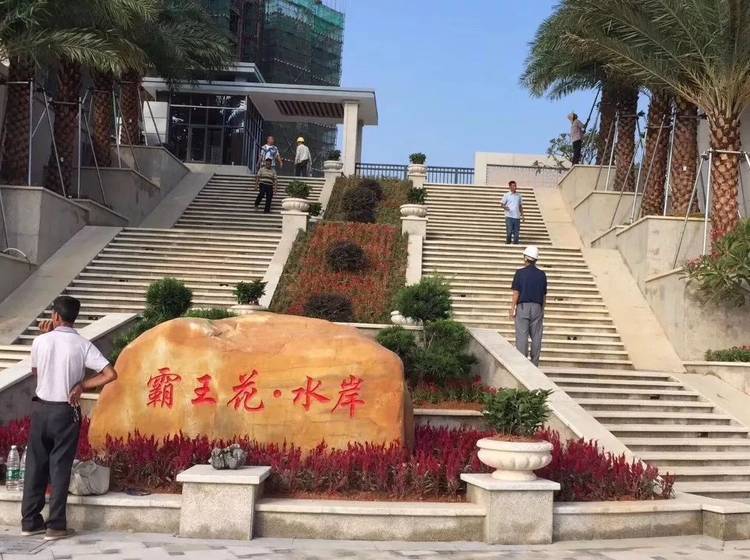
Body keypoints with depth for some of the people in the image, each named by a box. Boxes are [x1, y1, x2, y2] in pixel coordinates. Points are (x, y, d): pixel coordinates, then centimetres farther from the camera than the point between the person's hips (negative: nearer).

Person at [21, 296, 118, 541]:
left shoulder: (41, 341, -5)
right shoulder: (83, 345, -9)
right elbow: (110, 374, -16)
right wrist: (82, 386, -7)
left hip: (40, 408, 2)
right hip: (66, 412, -2)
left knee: (35, 464, 12)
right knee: (60, 467, 3)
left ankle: (30, 521, 18)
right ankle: (56, 526, 6)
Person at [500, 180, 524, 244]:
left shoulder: (519, 196, 14)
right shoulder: (506, 195, 3)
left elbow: (520, 206, 18)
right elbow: (502, 204, 2)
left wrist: (522, 215, 11)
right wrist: (505, 207, -20)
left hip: (517, 217, 4)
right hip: (509, 216, -3)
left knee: (516, 232, 2)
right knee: (509, 231, -8)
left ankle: (515, 243, 9)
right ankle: (508, 243, 5)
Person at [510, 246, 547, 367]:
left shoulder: (520, 273, -4)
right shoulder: (542, 274, 6)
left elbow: (516, 293, -6)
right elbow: (544, 296, 9)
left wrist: (512, 309, -1)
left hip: (523, 307, -3)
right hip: (537, 307, 3)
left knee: (522, 336, -1)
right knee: (536, 337, 5)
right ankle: (534, 365, 7)